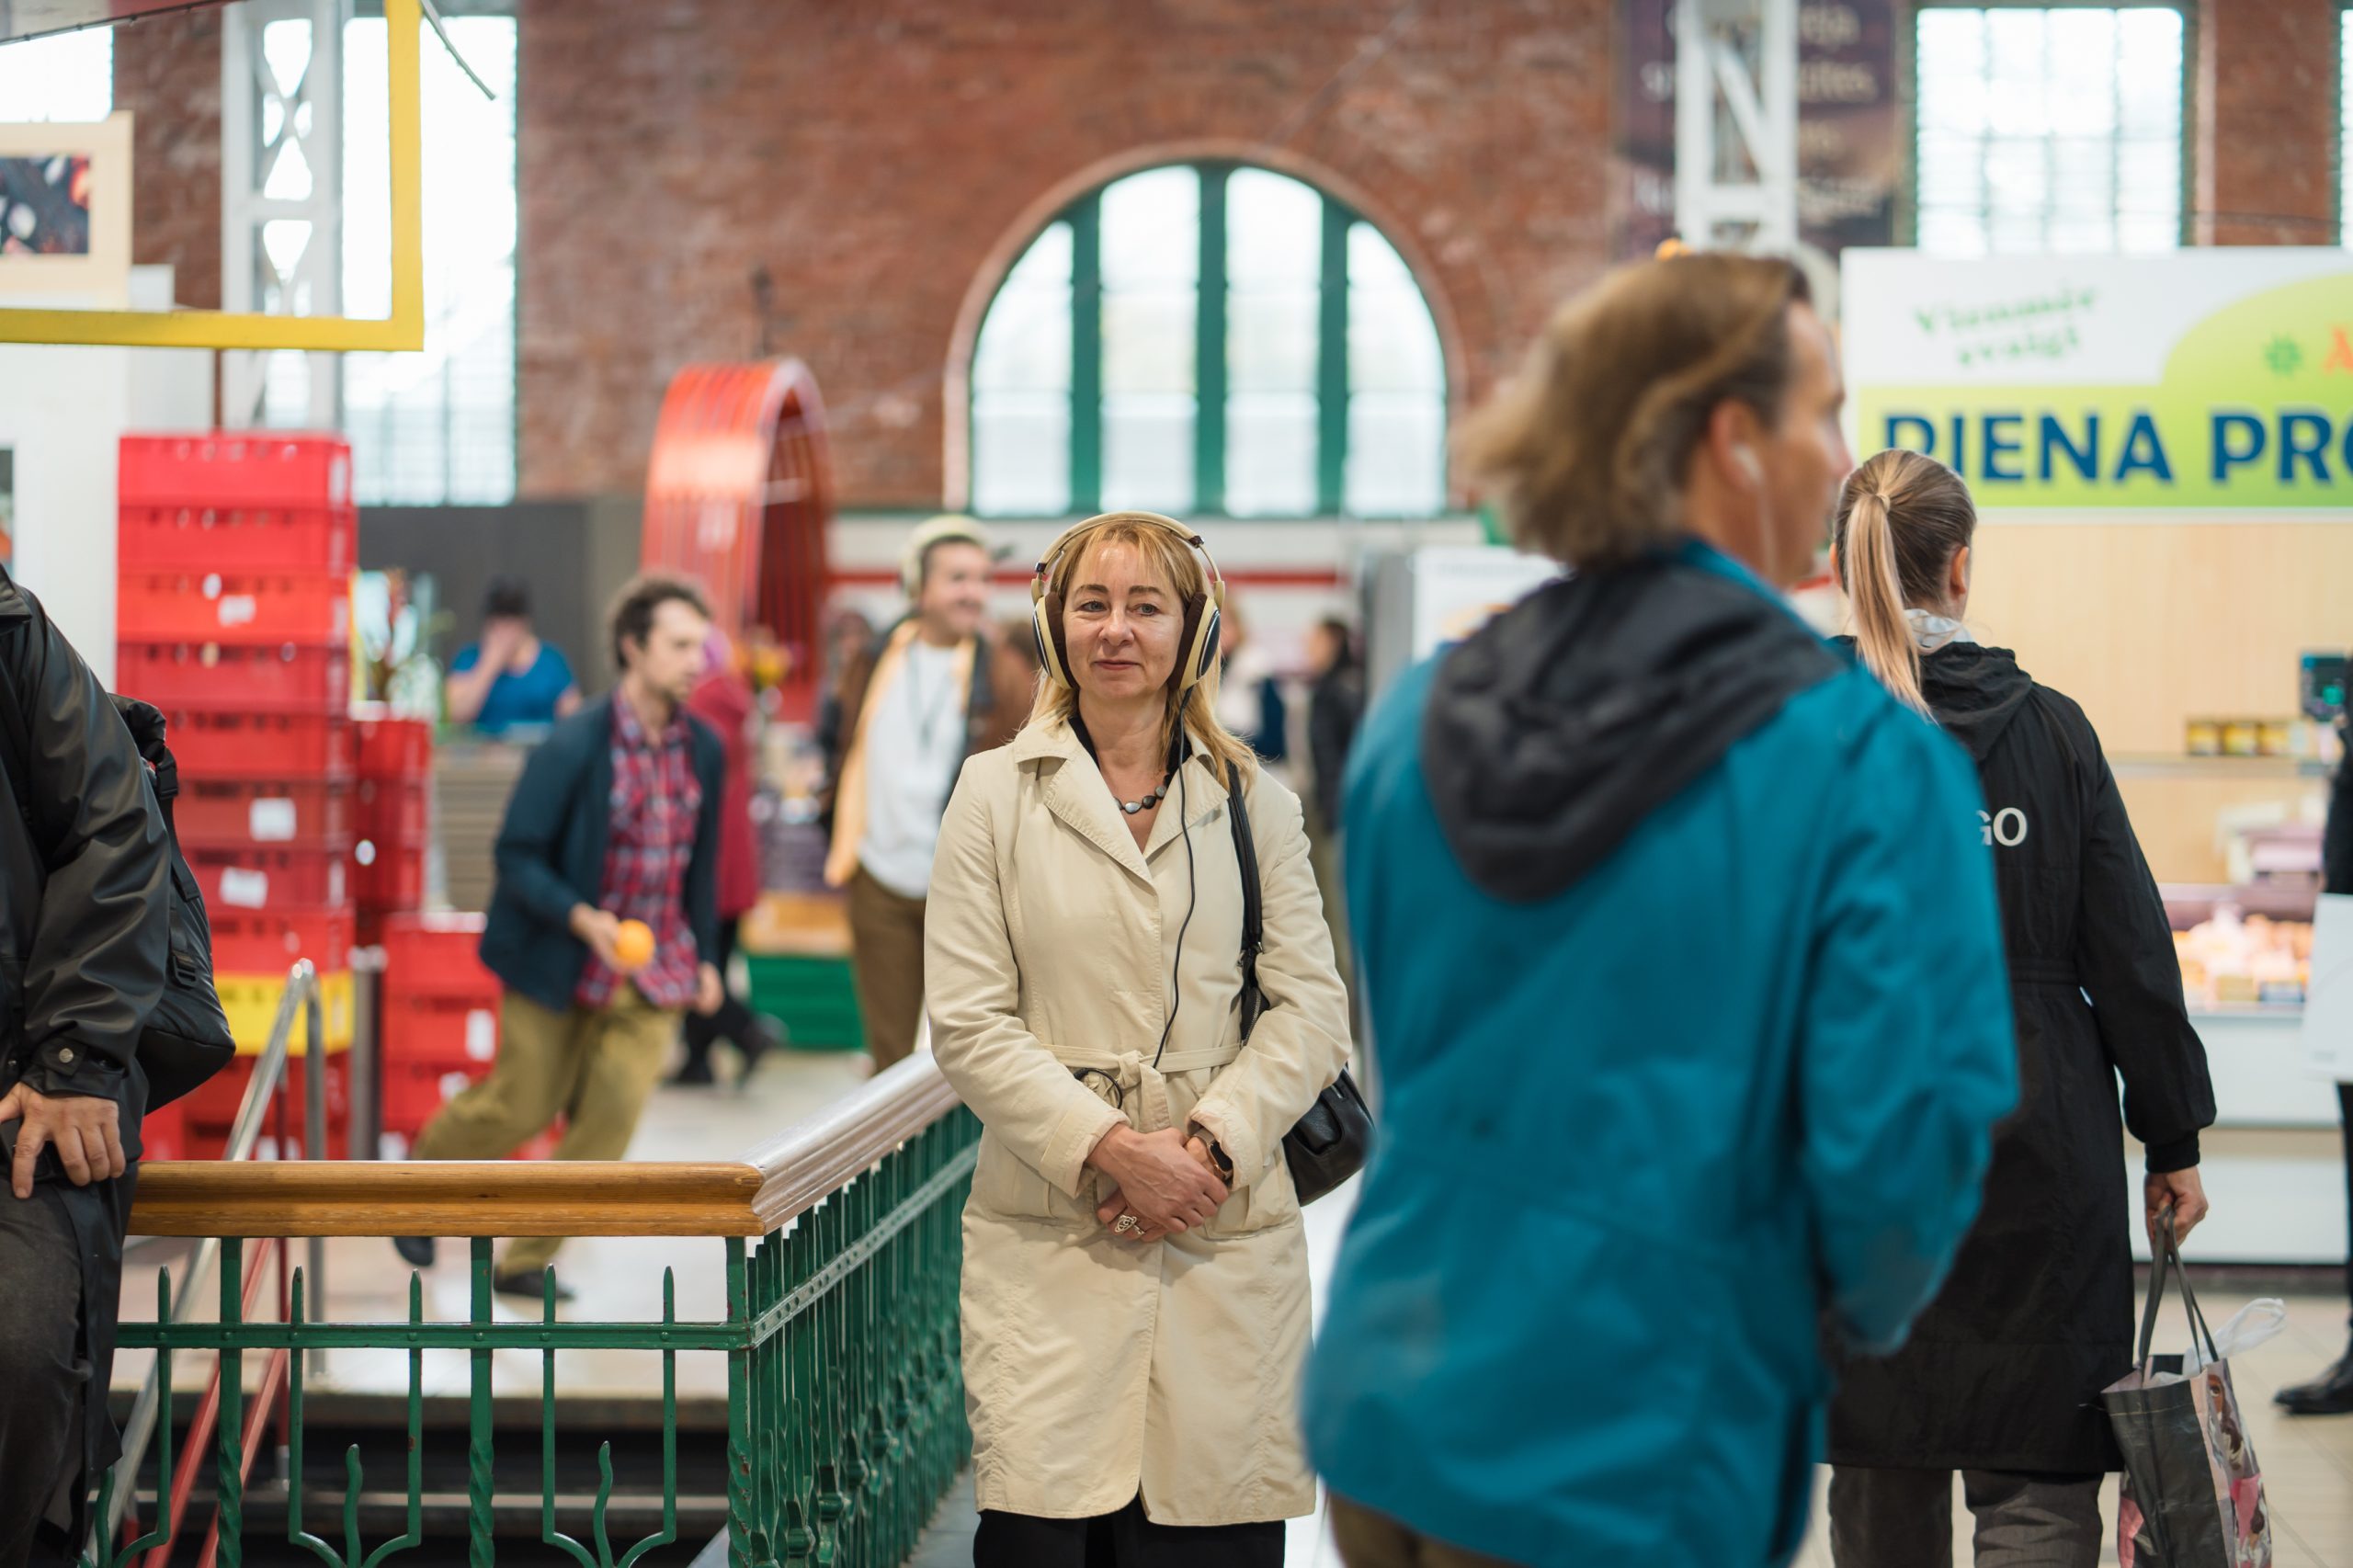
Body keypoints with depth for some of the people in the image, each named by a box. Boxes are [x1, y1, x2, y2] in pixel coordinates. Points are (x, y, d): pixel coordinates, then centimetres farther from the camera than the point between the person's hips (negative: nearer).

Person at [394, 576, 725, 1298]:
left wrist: (705, 956, 11)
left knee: (614, 1109, -7)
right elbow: (516, 856, -14)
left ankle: (526, 1260, 8)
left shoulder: (703, 749, -1)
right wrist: (582, 918, -27)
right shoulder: (573, 746, -17)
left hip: (656, 968, 4)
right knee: (524, 1106, 6)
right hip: (558, 964, -4)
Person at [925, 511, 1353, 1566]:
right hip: (1048, 1234, -1)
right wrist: (1110, 1148, -12)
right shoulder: (995, 794, 6)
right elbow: (967, 1024, 0)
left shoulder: (1254, 804, 11)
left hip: (1227, 1231, 2)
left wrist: (1209, 1144, -10)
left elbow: (1312, 1009, 6)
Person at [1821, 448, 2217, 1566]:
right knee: (2039, 1477, 2)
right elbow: (2132, 956, -1)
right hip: (2035, 1140, -1)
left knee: (1882, 1479, 15)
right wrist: (2174, 1140, 9)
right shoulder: (2051, 730, -3)